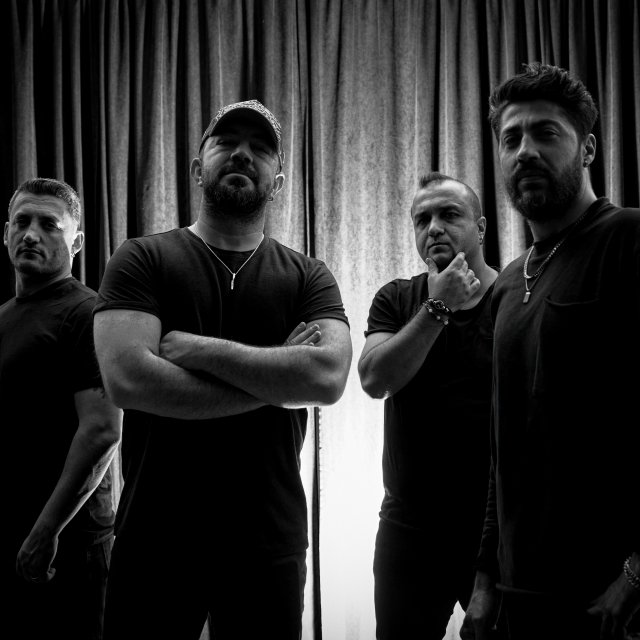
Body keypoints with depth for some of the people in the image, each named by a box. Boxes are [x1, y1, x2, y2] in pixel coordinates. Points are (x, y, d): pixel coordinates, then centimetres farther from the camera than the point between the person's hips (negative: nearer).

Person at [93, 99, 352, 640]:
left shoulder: (309, 277, 3)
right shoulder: (142, 260, -1)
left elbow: (329, 376, -15)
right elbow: (127, 378, -17)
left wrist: (193, 347, -16)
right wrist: (277, 380, -14)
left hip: (270, 541, 2)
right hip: (155, 538, -1)